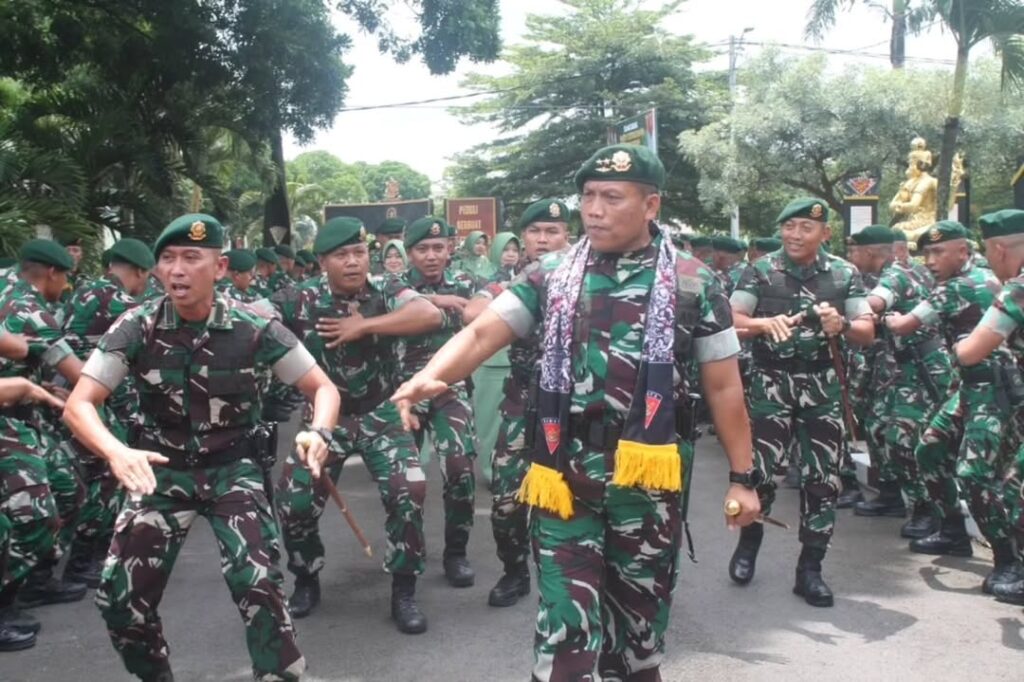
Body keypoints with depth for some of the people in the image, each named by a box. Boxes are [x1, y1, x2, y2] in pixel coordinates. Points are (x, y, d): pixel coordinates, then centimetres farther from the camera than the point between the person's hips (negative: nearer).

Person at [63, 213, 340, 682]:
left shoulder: (255, 329, -14)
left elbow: (323, 388, -7)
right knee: (119, 597, -1)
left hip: (234, 467, -2)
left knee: (257, 582, -21)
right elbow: (78, 405, -15)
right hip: (162, 470, 2)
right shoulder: (136, 328, -11)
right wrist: (116, 453, -36)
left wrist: (319, 432, -30)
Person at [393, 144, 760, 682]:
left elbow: (723, 387, 2)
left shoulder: (693, 285, -2)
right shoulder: (550, 275, 2)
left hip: (645, 477, 0)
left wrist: (741, 476, 2)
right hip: (564, 475, 1)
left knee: (640, 609, 17)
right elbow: (482, 333, -6)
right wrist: (429, 377, -25)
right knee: (565, 617, 5)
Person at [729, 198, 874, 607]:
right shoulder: (760, 272, 0)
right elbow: (730, 321, -8)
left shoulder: (844, 275, 5)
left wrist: (842, 326, -20)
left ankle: (810, 568, 16)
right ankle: (748, 543, 23)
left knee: (823, 478, 3)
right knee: (758, 470, -5)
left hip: (821, 385, 2)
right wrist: (764, 323, -28)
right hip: (772, 382, -2)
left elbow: (867, 333, 2)